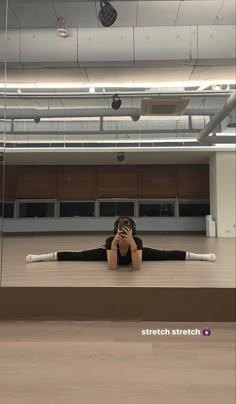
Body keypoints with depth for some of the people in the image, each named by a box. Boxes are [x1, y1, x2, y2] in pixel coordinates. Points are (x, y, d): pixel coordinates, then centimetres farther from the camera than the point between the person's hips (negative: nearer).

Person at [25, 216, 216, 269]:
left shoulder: (137, 241, -41)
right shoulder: (110, 241, -40)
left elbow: (137, 267, -46)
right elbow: (112, 266, -46)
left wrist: (132, 244, -58)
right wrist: (114, 245, -58)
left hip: (136, 251, 1)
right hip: (110, 251, 0)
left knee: (164, 255, -5)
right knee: (80, 256, -9)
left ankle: (201, 255, 9)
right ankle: (40, 257, 0)